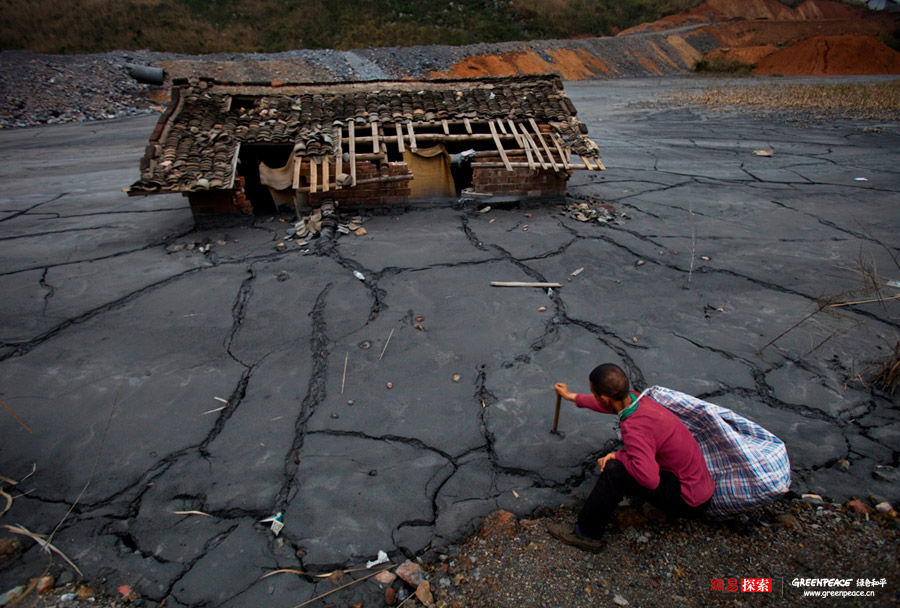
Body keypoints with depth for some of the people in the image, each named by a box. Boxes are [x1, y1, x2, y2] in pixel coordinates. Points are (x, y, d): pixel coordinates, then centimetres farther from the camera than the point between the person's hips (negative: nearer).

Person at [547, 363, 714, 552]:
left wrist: (619, 456, -22)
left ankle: (586, 534, -4)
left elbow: (650, 480, -39)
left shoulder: (634, 428, -30)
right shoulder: (636, 399, -3)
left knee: (614, 471, -23)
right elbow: (611, 405, 20)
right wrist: (573, 397, 32)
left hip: (689, 502, -9)